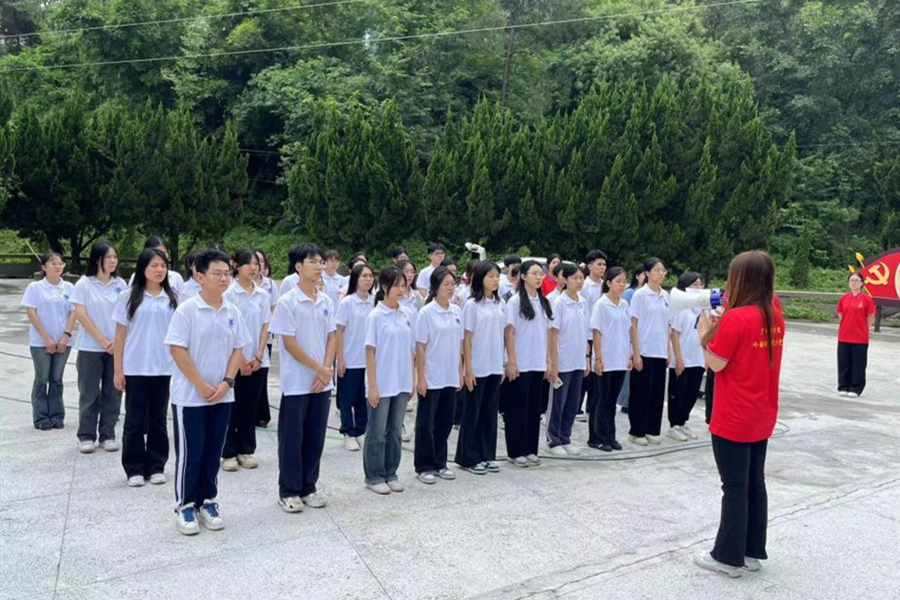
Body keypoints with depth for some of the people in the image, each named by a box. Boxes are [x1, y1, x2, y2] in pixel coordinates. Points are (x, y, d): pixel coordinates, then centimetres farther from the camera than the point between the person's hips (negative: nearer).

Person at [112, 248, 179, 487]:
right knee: (135, 419, 6)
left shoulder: (173, 298, 3)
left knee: (158, 418, 10)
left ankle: (156, 466, 20)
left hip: (164, 368, 2)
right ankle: (135, 468, 16)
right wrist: (117, 370, -2)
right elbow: (120, 335, 1)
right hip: (135, 368, -1)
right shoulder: (129, 297, -1)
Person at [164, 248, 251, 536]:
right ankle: (185, 505, 19)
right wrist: (202, 386, -14)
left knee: (213, 452, 12)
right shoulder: (186, 310, -11)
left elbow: (238, 350, 7)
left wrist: (226, 382, -6)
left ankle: (207, 501, 26)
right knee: (189, 452, 5)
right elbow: (177, 350, -13)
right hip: (189, 395, -4)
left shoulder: (233, 312, 4)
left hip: (222, 396, 5)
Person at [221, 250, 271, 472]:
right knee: (233, 407, 3)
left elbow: (265, 327, 5)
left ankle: (247, 450, 20)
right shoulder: (229, 293, -6)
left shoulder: (263, 295, 6)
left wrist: (259, 355, -5)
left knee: (251, 407, 10)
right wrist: (240, 359, -12)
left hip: (258, 360, 4)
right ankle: (229, 453, 12)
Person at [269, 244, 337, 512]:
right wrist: (318, 368, -12)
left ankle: (308, 487, 24)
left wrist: (327, 370, -7)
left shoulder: (326, 301, 5)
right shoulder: (287, 302, -11)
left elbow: (332, 337, 7)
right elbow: (288, 343, -13)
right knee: (292, 437, 4)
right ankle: (288, 491, 17)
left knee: (315, 437, 12)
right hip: (297, 382, -5)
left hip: (322, 381, 5)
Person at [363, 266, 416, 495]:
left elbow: (411, 350, 10)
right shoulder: (376, 316, -9)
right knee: (377, 432, 6)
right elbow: (370, 352, -10)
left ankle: (390, 473, 25)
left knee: (395, 431, 13)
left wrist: (412, 379, 8)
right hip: (382, 383, -4)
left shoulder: (408, 314, 4)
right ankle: (374, 476, 19)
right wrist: (372, 385, -12)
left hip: (402, 383, 5)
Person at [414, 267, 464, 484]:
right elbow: (420, 347, -10)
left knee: (445, 421, 13)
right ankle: (424, 466, 16)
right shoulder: (427, 312, -10)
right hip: (431, 378, -5)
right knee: (426, 423, 5)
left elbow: (460, 344, 11)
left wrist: (461, 373, 9)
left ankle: (440, 463, 25)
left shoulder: (456, 311, 5)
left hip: (451, 377, 5)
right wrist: (421, 377, -13)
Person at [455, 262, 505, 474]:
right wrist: (468, 370, -12)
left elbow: (501, 336, 12)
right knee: (472, 413, 4)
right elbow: (466, 339, -9)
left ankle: (487, 455, 22)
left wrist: (503, 364, 10)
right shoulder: (472, 305, -8)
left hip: (495, 368, 5)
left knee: (490, 413, 12)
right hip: (478, 368, -5)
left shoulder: (499, 304, 8)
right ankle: (468, 458, 15)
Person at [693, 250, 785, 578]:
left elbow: (715, 363, -16)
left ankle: (729, 557, 14)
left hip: (733, 421, -7)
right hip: (762, 418, 7)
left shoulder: (736, 318, -20)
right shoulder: (775, 316, 4)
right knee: (755, 484, 15)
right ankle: (753, 552, 26)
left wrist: (704, 332, -3)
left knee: (735, 488, 2)